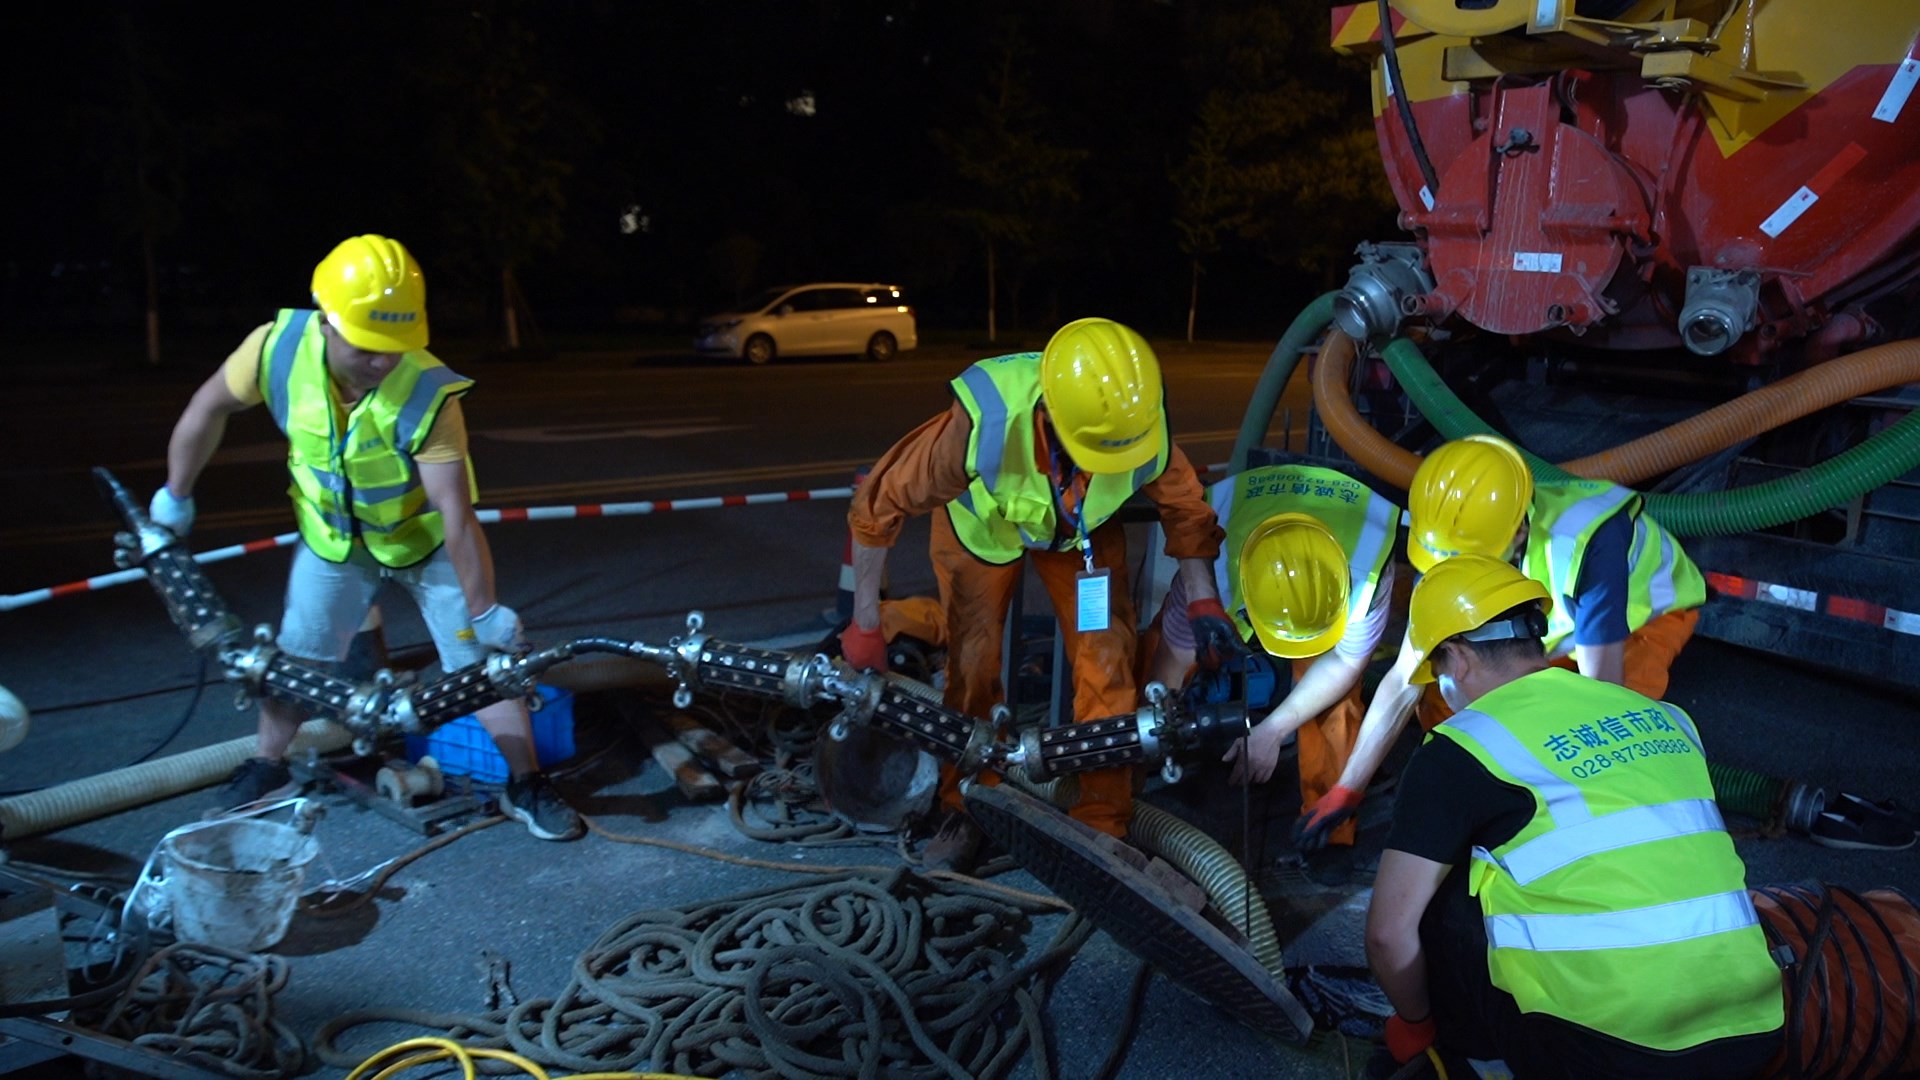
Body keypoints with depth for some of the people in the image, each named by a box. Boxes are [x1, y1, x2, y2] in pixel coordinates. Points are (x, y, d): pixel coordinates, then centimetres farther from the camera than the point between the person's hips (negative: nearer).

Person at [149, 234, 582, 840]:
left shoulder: (428, 393, -36)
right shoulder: (280, 346, -26)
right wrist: (175, 497, 3)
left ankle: (527, 787, 9)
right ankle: (267, 768, 36)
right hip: (332, 536, 3)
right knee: (293, 658, 12)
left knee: (484, 658, -4)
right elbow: (210, 406, -6)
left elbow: (457, 514, -35)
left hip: (423, 537, -3)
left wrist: (484, 611, -31)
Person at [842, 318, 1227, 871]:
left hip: (1084, 529, 2)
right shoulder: (985, 422, -43)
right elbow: (879, 504, -29)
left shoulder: (1142, 424, -34)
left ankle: (1102, 824, 7)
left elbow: (1185, 505, -9)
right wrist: (865, 623, -21)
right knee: (971, 667, 0)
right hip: (982, 524, -1)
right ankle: (965, 809, 23)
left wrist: (1203, 598, -14)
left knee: (1107, 661, -9)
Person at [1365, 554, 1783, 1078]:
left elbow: (1390, 931, -6)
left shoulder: (1463, 747, -4)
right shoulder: (1661, 713, 13)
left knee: (1440, 896, 9)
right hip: (1751, 1030, 6)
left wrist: (1415, 1021, 15)